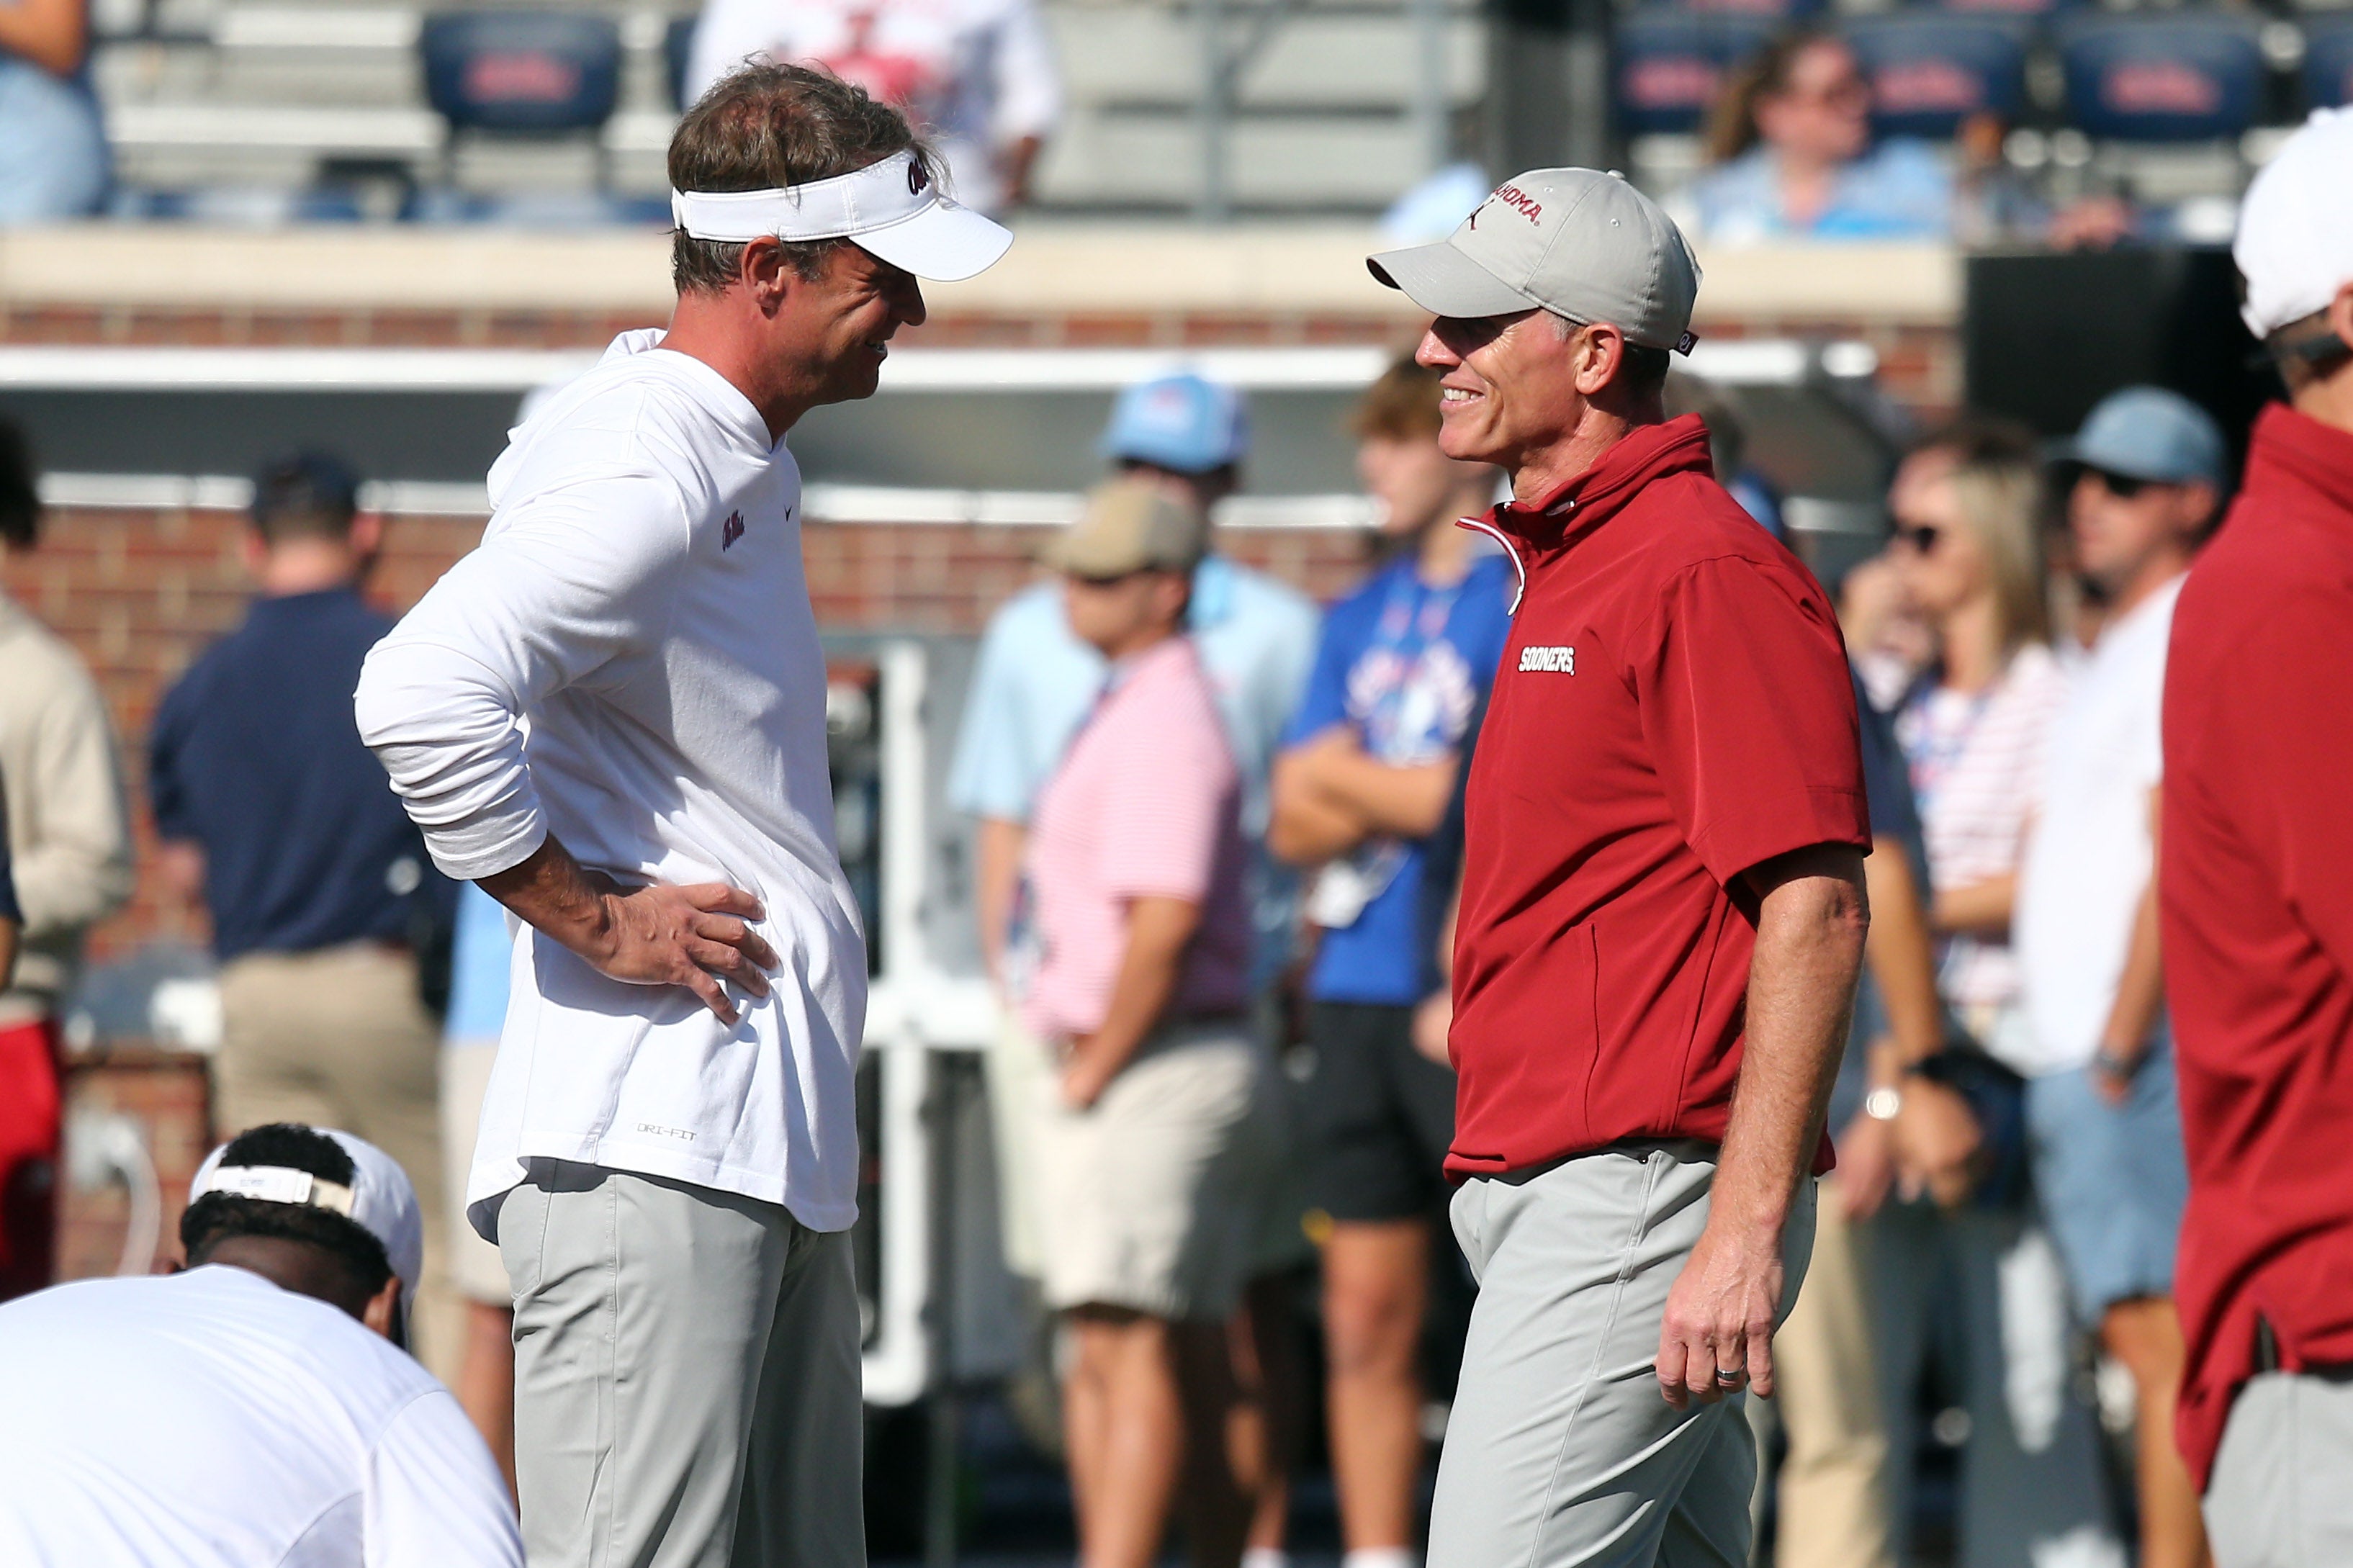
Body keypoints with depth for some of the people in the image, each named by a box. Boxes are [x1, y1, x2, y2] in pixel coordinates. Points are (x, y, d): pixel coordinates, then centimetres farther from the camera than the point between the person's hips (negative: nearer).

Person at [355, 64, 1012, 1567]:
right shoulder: (642, 475, -15)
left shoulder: (746, 465, 17)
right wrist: (590, 918, -19)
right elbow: (421, 697, -29)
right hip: (650, 1157, -10)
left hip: (772, 1154, 10)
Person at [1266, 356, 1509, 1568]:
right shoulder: (1360, 620, 18)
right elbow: (1294, 823, 13)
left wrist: (1348, 781, 1)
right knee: (1364, 1318, 7)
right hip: (1360, 994, 7)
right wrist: (1410, 796, -5)